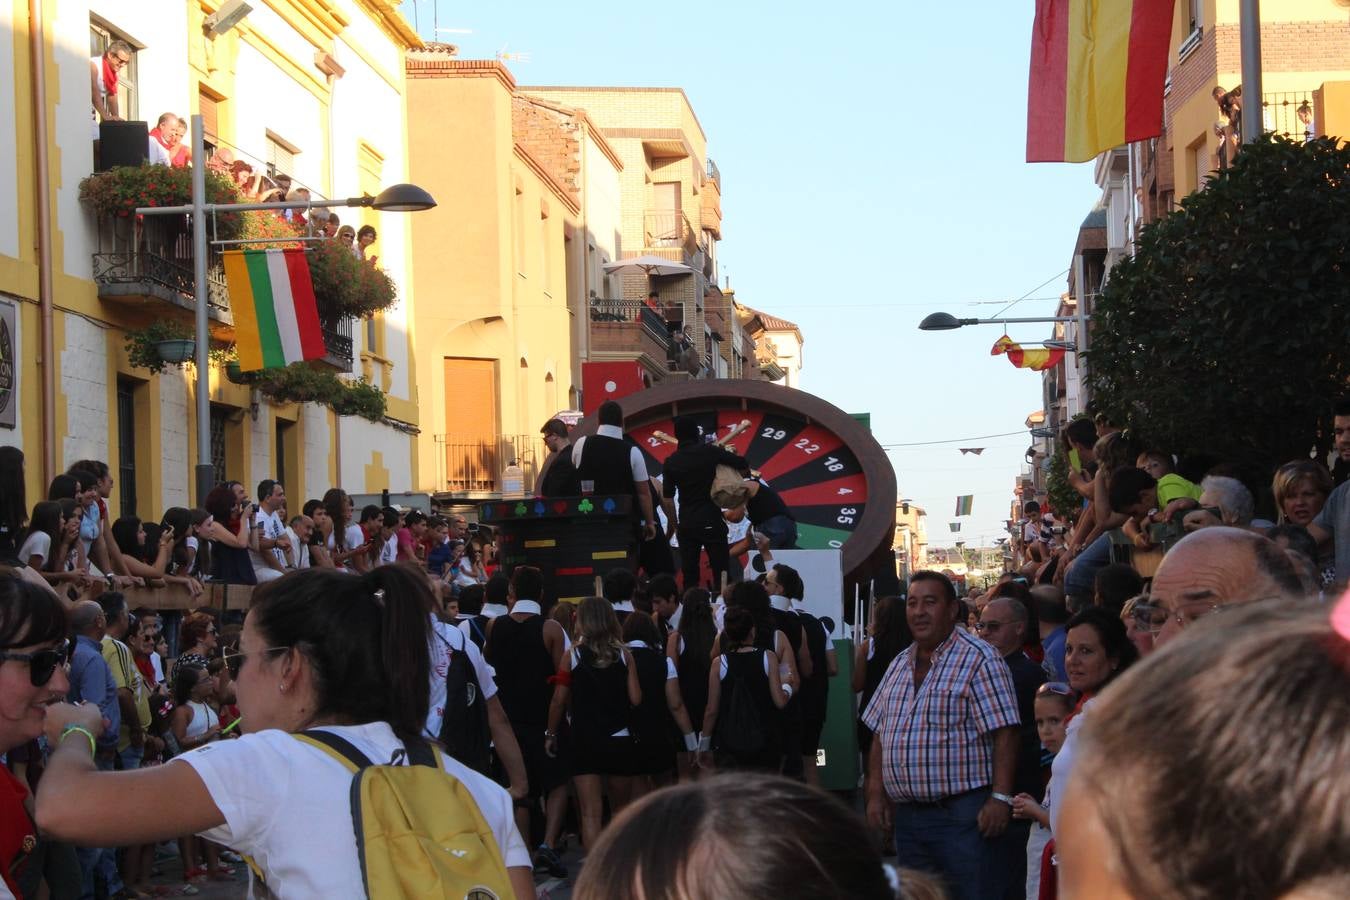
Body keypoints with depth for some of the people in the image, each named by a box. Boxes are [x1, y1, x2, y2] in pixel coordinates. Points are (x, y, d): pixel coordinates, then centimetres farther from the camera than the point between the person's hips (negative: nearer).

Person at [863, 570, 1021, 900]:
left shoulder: (979, 659, -7)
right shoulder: (899, 665, 15)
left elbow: (1004, 734, -13)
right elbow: (880, 735, 19)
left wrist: (1000, 798, -20)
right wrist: (875, 794, 11)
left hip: (961, 813, -7)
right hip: (906, 815, 7)